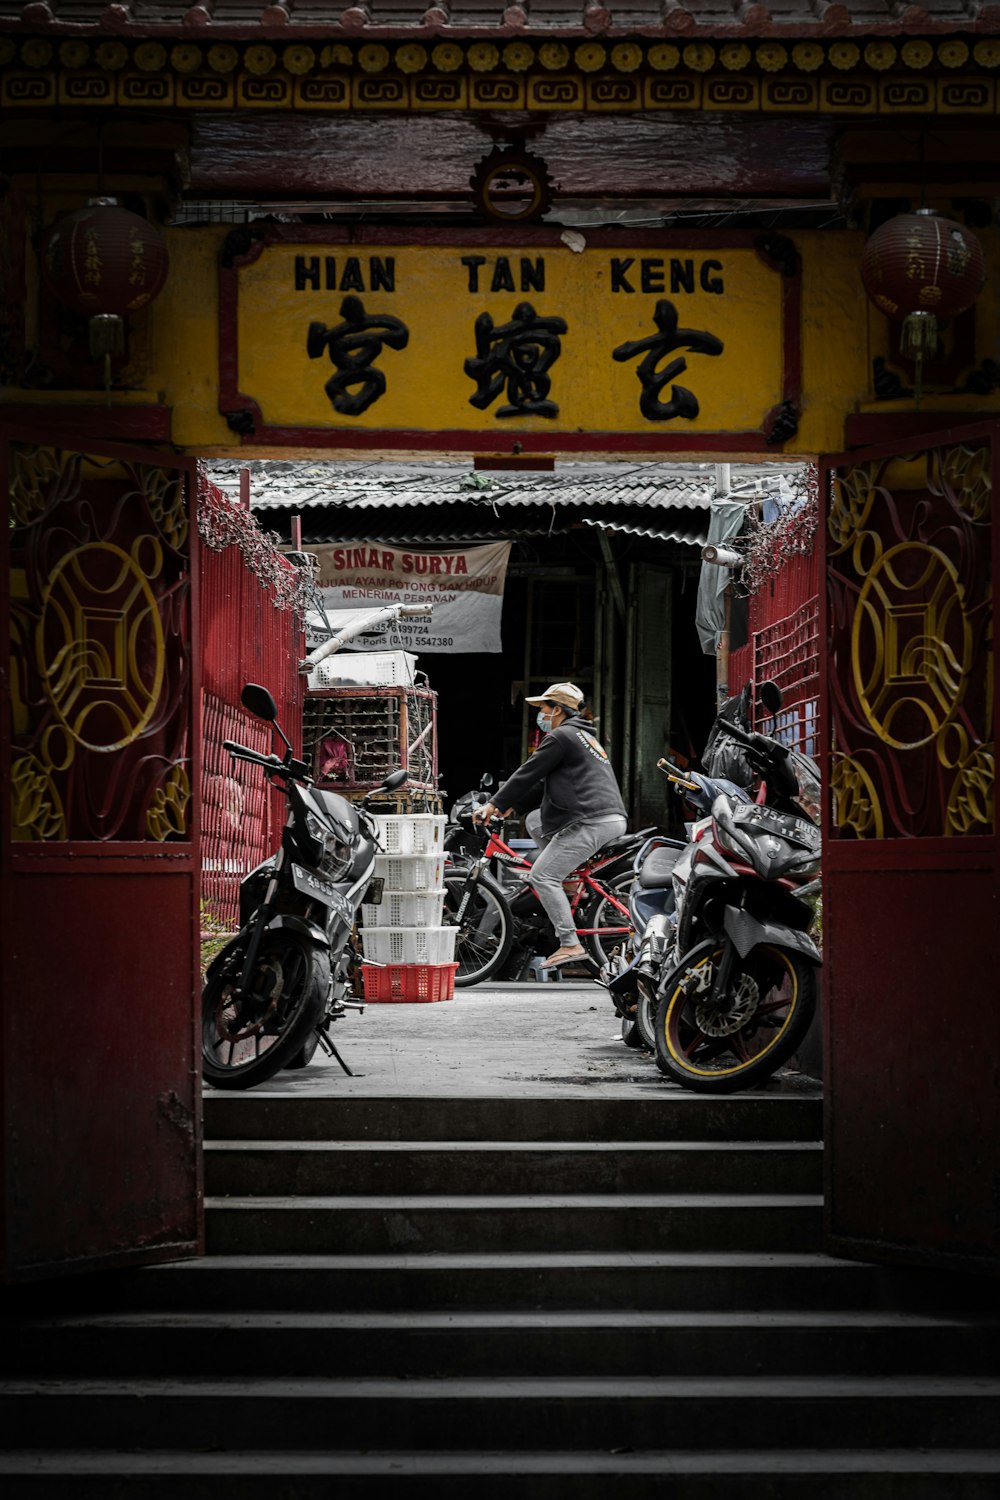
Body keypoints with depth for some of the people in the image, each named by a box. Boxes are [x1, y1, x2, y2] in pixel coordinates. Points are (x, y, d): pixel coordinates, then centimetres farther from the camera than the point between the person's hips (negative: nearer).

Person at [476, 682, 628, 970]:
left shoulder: (560, 736, -4)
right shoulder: (586, 736, 27)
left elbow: (527, 774, -3)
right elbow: (542, 780, 30)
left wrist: (494, 804, 6)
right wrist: (512, 806, 28)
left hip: (591, 822, -10)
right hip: (613, 819, 10)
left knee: (542, 876, -8)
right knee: (535, 823, 24)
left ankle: (570, 945, -13)